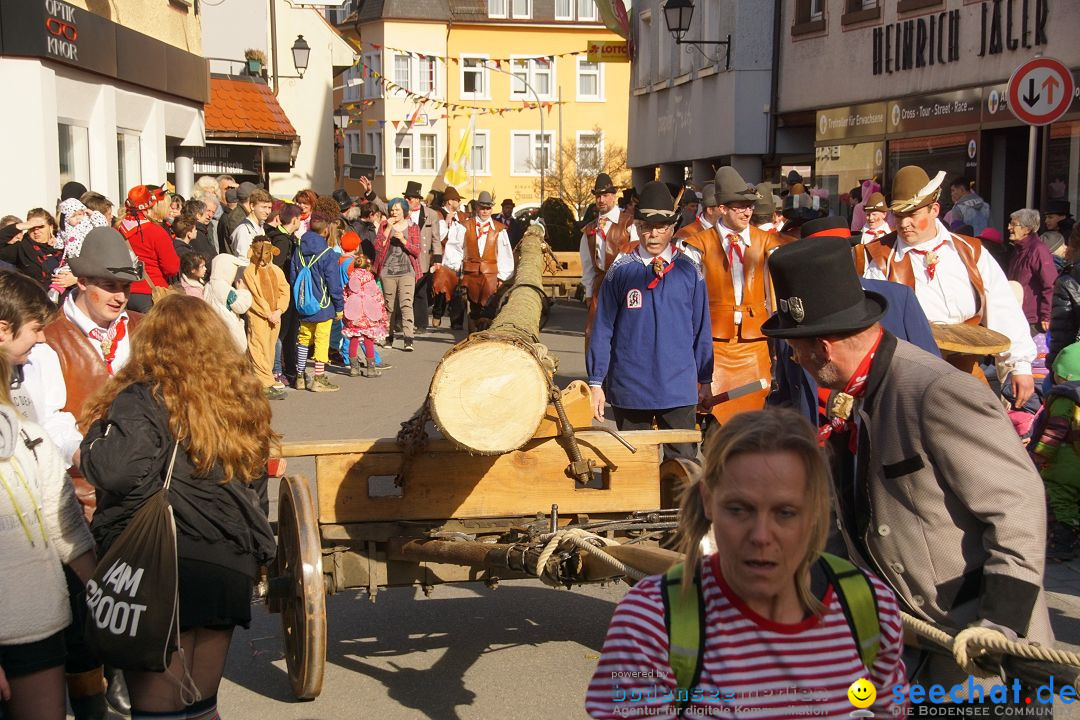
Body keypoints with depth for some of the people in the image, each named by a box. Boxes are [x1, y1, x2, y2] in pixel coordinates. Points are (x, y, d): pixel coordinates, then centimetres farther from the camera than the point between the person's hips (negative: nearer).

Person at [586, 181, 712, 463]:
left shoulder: (688, 271, 2)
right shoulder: (620, 271, -1)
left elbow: (701, 330, 8)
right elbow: (603, 330, 1)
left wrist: (704, 380, 9)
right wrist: (596, 382, -1)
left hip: (678, 388, 0)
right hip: (629, 387, 0)